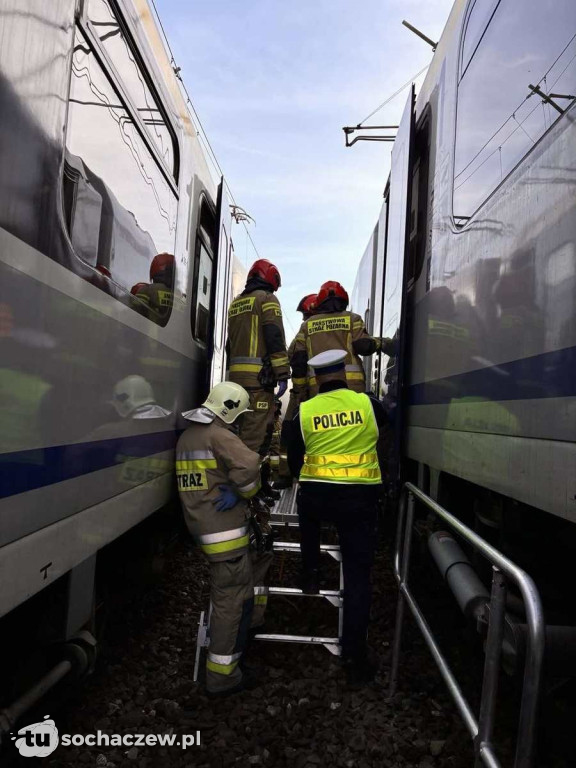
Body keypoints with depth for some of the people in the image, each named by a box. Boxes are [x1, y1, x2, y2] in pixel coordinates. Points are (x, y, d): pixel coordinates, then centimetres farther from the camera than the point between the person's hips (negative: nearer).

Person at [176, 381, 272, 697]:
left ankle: (252, 618, 34)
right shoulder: (218, 435, -15)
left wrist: (234, 490, 6)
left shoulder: (186, 437, 14)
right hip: (224, 530, -10)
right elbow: (249, 465, -30)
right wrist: (244, 491, -11)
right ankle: (221, 677, 7)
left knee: (260, 551, 27)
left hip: (201, 525, 10)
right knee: (231, 601, -2)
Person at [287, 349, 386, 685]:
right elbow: (384, 420, 23)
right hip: (360, 500, 0)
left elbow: (294, 463, 10)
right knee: (358, 577, 7)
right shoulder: (367, 403, -1)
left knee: (308, 514, 38)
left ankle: (311, 575, 34)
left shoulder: (304, 412, 0)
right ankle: (355, 657, 10)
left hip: (315, 497, 1)